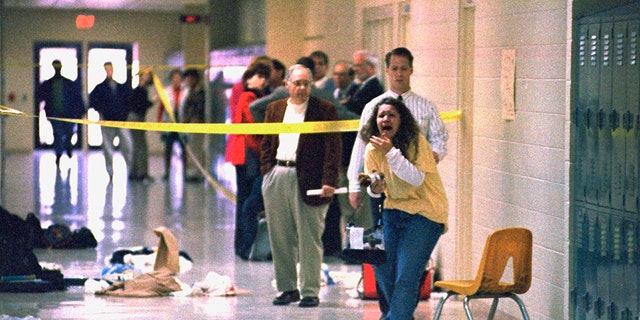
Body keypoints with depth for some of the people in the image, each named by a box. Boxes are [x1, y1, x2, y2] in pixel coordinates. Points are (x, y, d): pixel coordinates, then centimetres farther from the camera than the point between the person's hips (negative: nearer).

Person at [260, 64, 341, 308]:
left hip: (307, 179, -5)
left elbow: (333, 148, -6)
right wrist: (267, 171, 4)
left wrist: (328, 181, -15)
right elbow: (267, 143, 17)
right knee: (280, 238, 8)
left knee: (309, 239, -2)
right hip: (277, 176, 5)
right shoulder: (275, 109, 14)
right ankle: (287, 288, 19)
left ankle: (310, 291, 5)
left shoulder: (325, 110, -1)